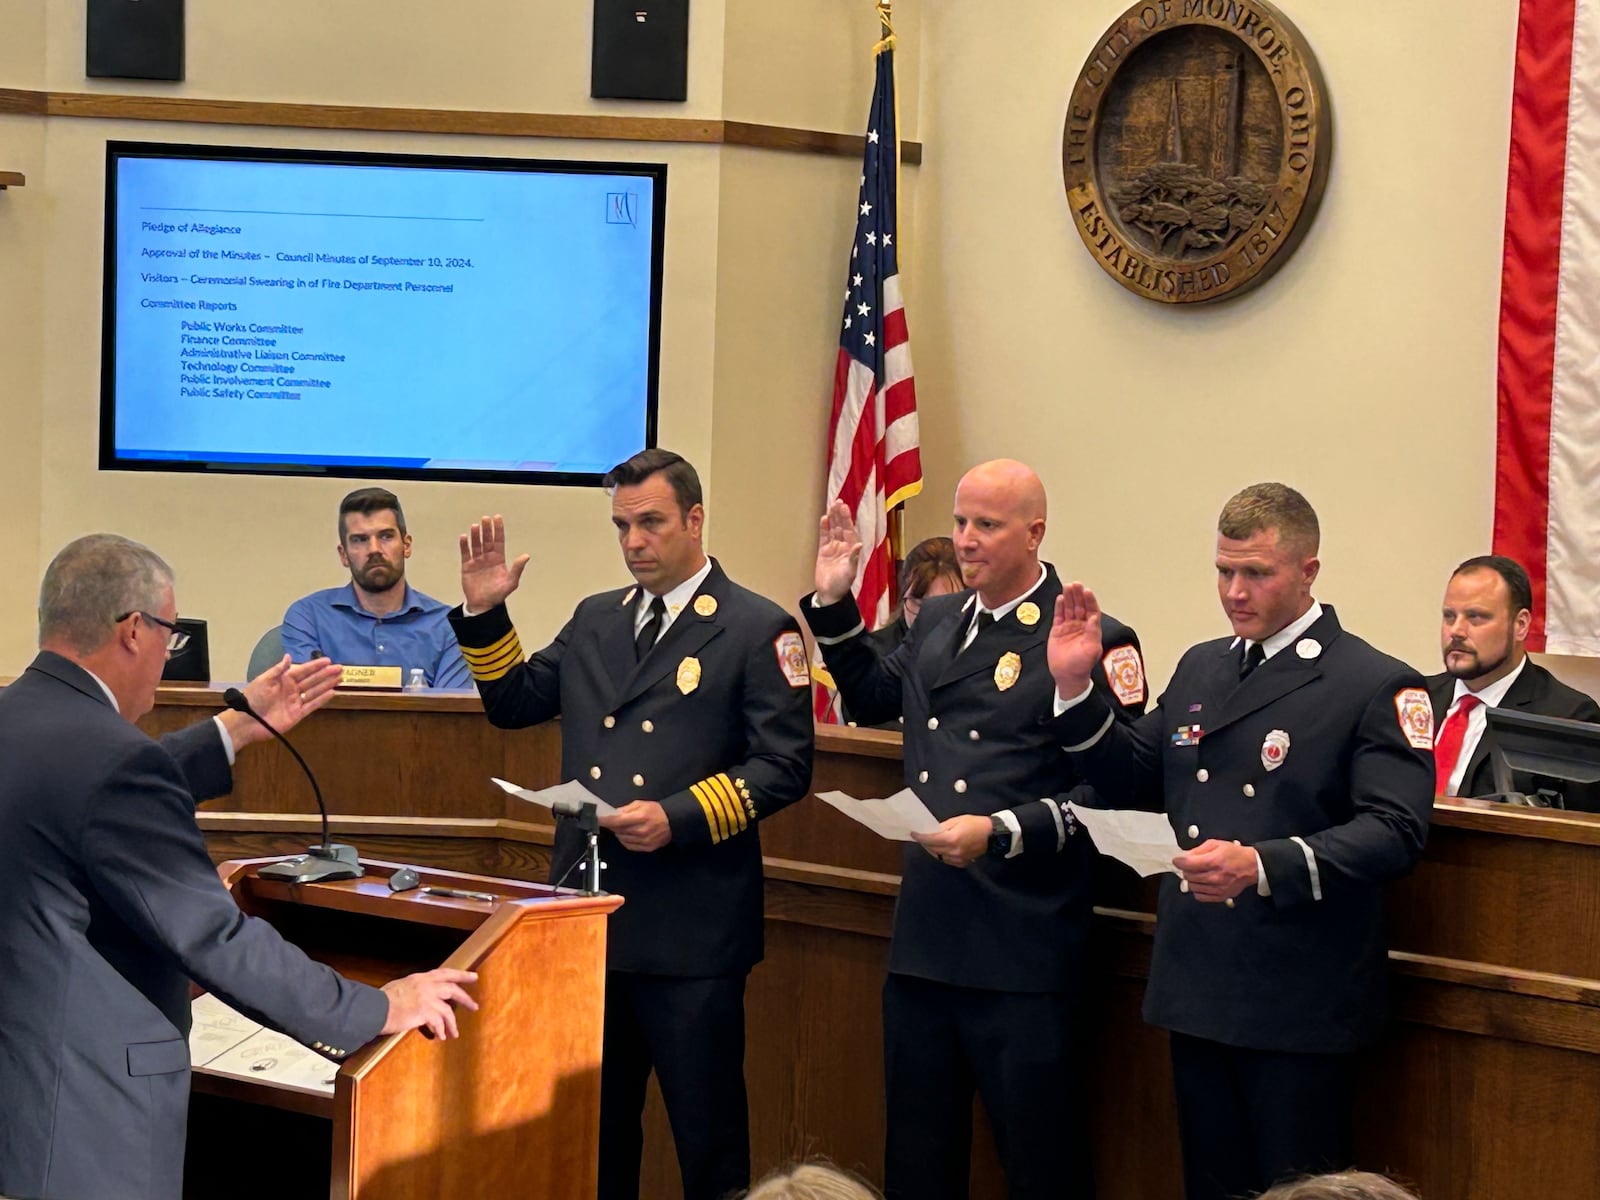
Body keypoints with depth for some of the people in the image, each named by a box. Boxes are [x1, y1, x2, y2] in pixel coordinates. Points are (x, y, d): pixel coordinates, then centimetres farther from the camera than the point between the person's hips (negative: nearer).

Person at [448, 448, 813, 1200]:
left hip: (691, 931, -6)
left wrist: (679, 818, -20)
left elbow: (784, 766, -11)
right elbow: (513, 703, 19)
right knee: (593, 1123, 15)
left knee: (706, 1131, 2)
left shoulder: (758, 630, -5)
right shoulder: (595, 621, 14)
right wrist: (484, 612, 6)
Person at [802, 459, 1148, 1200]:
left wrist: (1001, 831, -24)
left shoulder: (1092, 641, -12)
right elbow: (878, 699, 29)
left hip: (1022, 952, -7)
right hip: (925, 937, 7)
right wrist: (833, 604, 18)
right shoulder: (937, 622, 11)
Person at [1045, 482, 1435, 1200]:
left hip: (1299, 1006, -6)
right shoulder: (1200, 668, 13)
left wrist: (1265, 866, -32)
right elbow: (1135, 781, 17)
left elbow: (1396, 833, -19)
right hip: (1199, 991, 6)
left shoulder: (1376, 686, -9)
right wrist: (1075, 687, 3)